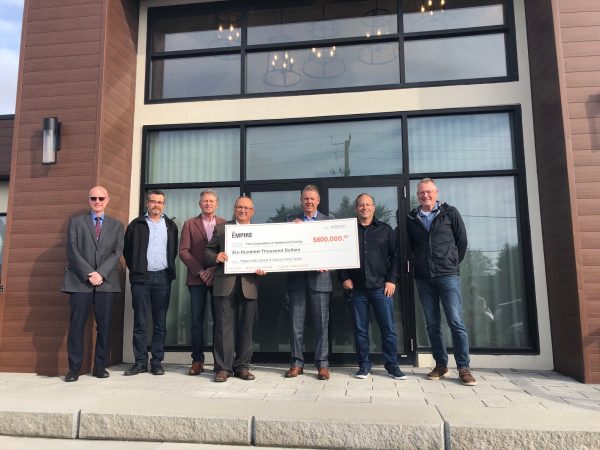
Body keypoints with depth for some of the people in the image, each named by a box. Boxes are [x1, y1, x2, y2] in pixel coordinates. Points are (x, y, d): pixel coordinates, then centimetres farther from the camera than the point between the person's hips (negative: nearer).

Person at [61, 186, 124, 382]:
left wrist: (101, 273, -11)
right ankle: (74, 368, 7)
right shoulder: (76, 221, 11)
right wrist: (89, 274, -10)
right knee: (76, 325, -1)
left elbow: (117, 252, 3)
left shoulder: (117, 225, 13)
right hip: (80, 281, -1)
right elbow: (72, 251, 1)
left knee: (104, 326, 2)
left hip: (106, 282, 1)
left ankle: (100, 366, 12)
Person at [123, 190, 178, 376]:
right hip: (141, 277, -1)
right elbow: (127, 250, 10)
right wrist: (134, 269, 5)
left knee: (160, 322, 4)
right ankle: (140, 362, 8)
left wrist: (170, 270, 7)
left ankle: (157, 362, 10)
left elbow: (174, 251, 13)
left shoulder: (171, 226, 11)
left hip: (162, 278, 1)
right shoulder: (136, 224, 7)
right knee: (139, 322, 1)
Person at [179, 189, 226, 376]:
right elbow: (183, 251, 3)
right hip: (197, 278, 0)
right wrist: (199, 271, -8)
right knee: (197, 320, 1)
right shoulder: (189, 224, 11)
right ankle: (197, 360, 9)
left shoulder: (225, 224, 10)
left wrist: (215, 269, -10)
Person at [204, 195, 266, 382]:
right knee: (224, 326, -1)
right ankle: (223, 367, 6)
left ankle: (242, 366, 17)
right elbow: (208, 250, 9)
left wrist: (262, 268, -11)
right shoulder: (221, 228, 12)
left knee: (245, 327, 7)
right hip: (225, 284, -1)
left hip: (249, 285, 1)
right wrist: (216, 257, -12)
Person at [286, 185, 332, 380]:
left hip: (319, 277, -1)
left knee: (321, 322, 2)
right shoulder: (292, 221, 11)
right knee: (296, 322, 5)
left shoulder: (328, 221, 7)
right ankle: (297, 363, 15)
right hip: (297, 277, 1)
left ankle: (322, 364, 11)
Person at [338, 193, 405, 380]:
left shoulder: (385, 229, 8)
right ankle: (364, 365, 17)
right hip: (357, 288, 1)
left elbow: (395, 256, 6)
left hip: (381, 287, -1)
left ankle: (391, 364, 15)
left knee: (388, 328, 1)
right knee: (360, 329, 6)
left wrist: (392, 280, -3)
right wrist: (344, 278, -1)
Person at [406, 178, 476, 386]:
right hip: (423, 277, 3)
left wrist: (453, 263, 7)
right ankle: (441, 364, 16)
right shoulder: (411, 219, 9)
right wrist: (419, 264, 9)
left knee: (456, 322, -7)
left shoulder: (450, 213, 3)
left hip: (448, 275, -2)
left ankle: (463, 368, 1)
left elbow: (462, 240, 7)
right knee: (432, 324, 6)